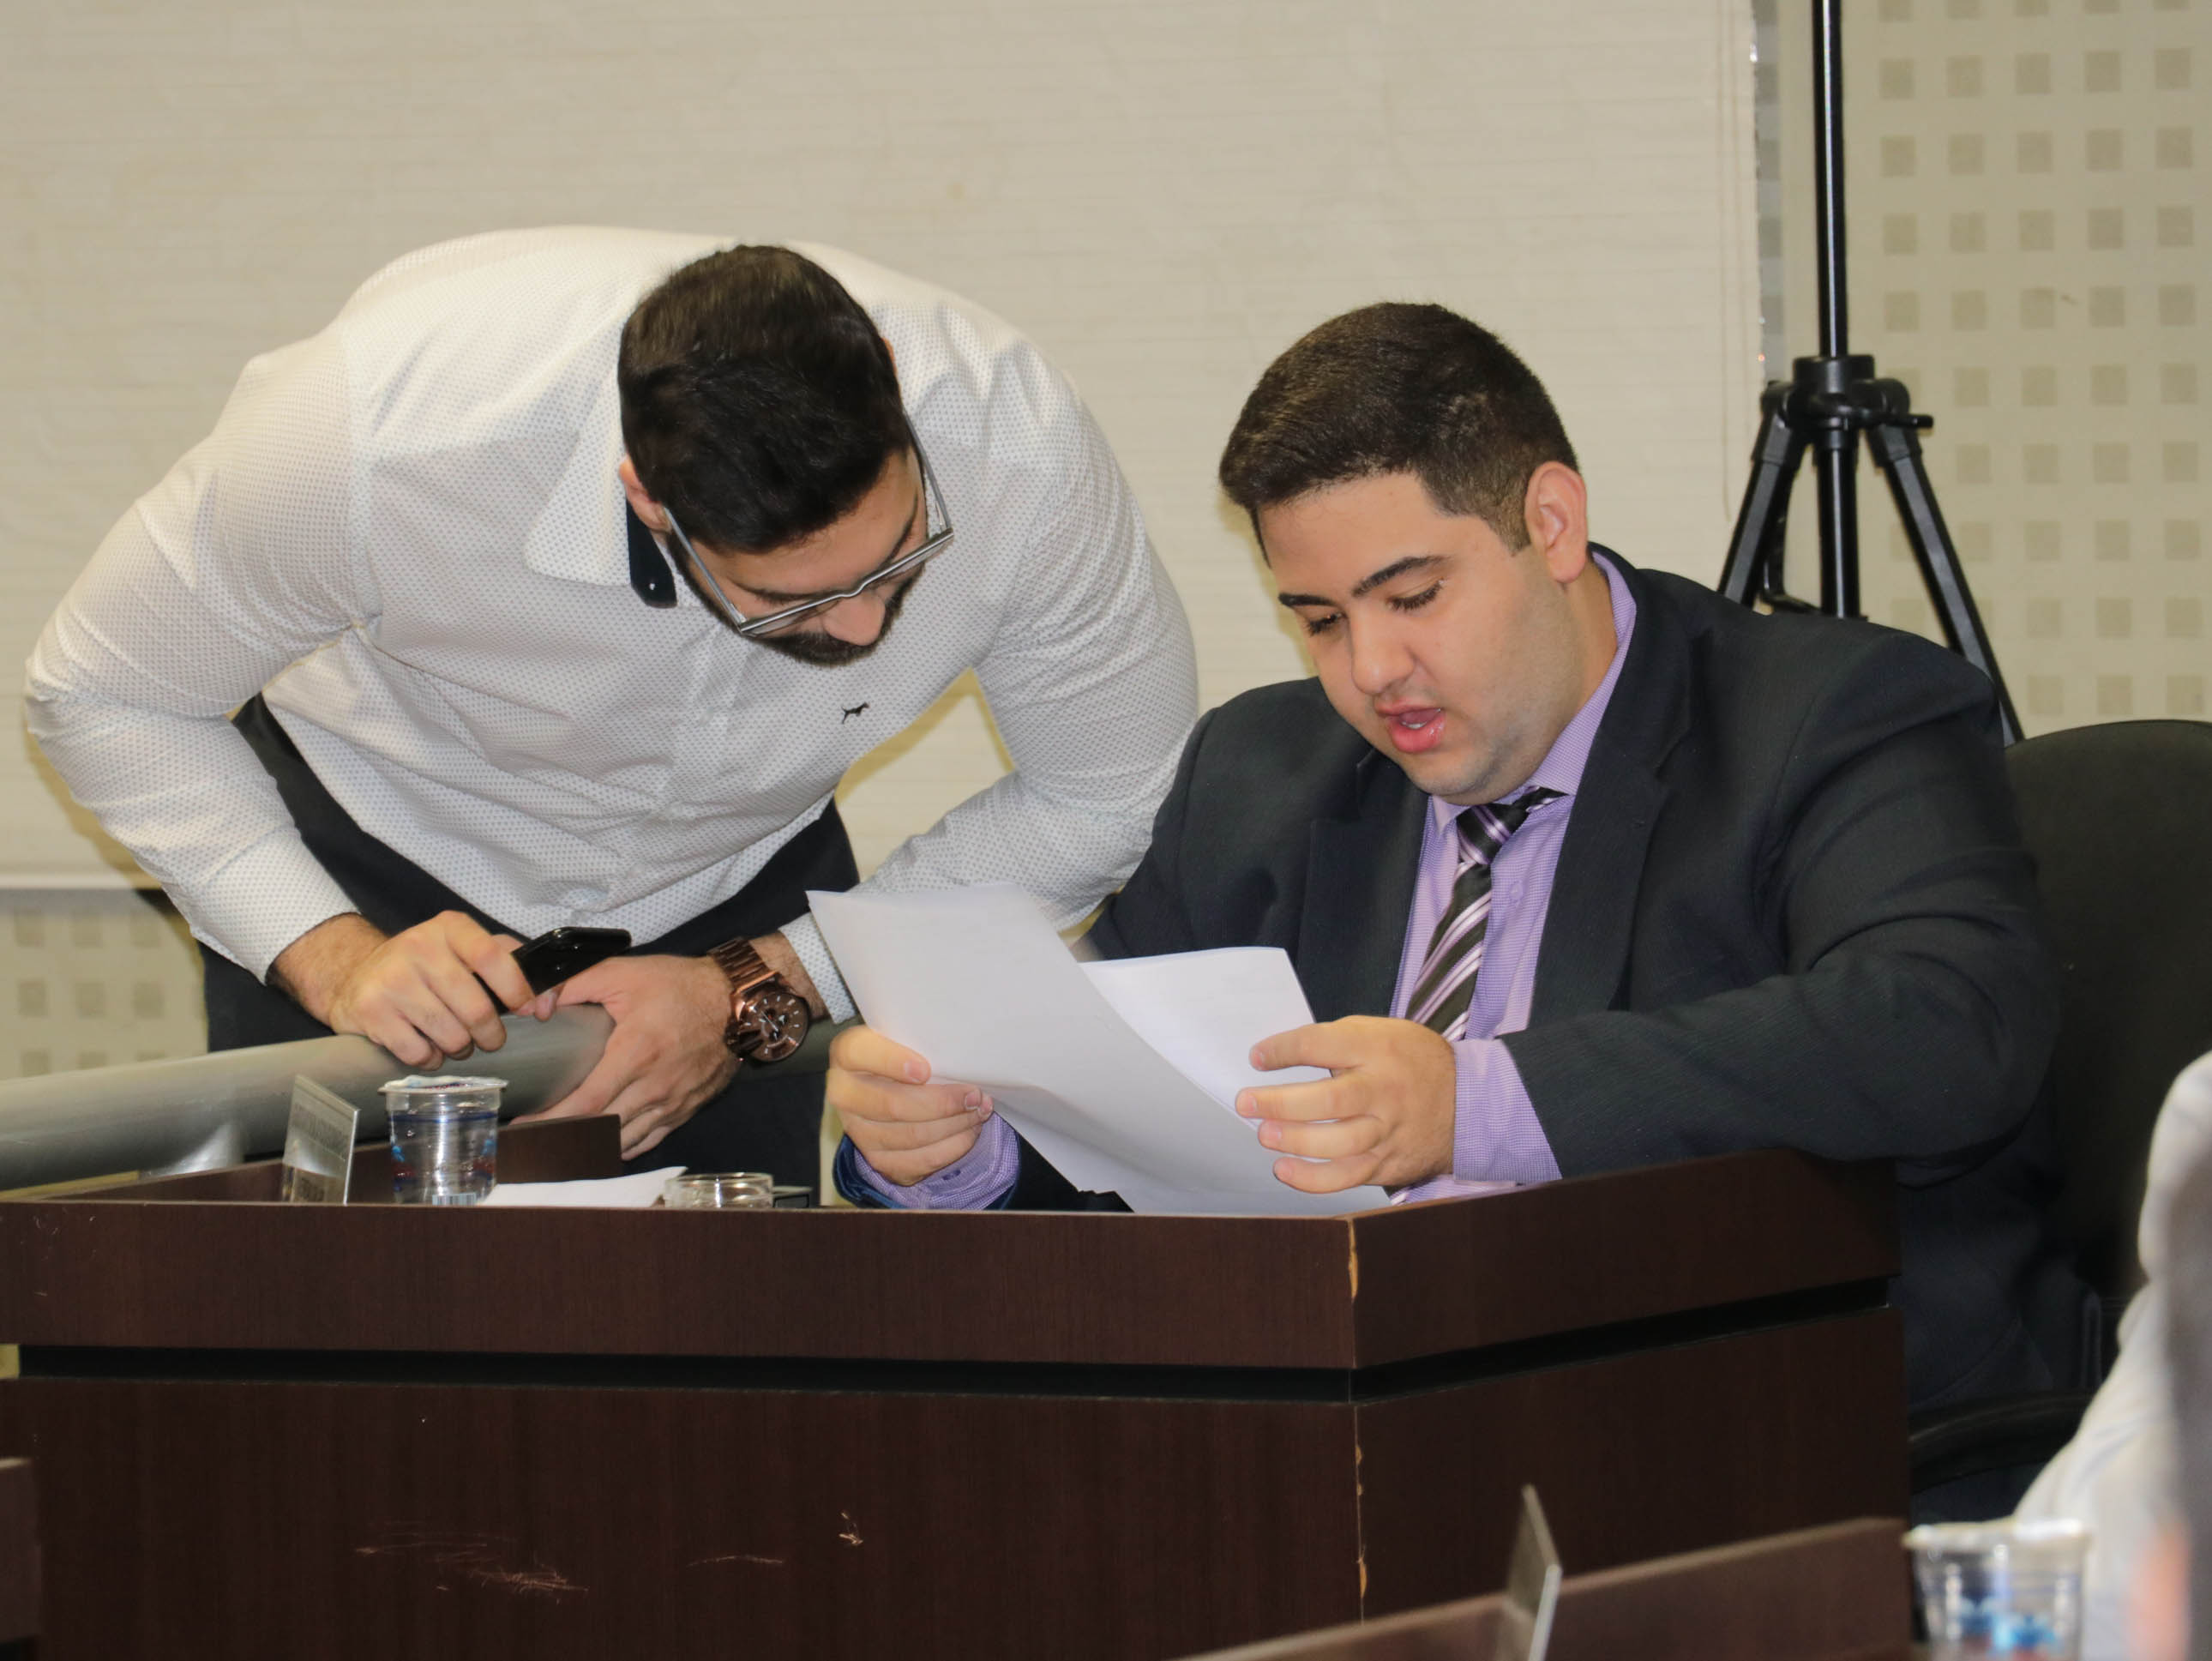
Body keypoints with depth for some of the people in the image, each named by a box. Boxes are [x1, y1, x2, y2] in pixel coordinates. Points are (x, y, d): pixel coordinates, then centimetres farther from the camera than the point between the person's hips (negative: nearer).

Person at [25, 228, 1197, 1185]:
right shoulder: (385, 434, -38)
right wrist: (332, 956, -32)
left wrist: (762, 995, -21)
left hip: (740, 900, 2)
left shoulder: (1016, 448, -32)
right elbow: (104, 694, -19)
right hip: (376, 868, -2)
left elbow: (1110, 799, -13)